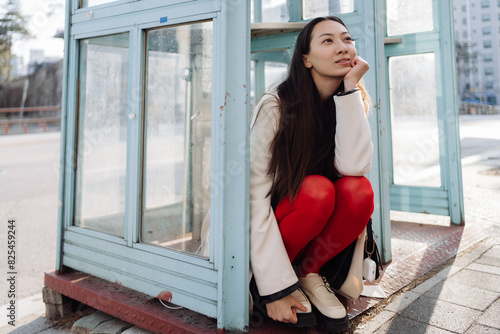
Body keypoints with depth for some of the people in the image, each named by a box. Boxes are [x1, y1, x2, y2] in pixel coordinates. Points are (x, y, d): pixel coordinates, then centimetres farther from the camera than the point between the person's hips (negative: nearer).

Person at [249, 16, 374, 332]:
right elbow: (254, 196, -23)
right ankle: (267, 283, -10)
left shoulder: (355, 102, -4)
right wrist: (275, 287, -26)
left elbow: (353, 166, -23)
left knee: (359, 190, -26)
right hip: (272, 228, -3)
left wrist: (350, 88, -23)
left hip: (320, 231, 4)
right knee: (317, 189, -32)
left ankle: (308, 272, -5)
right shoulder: (275, 106, -19)